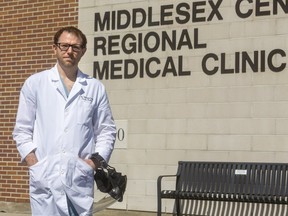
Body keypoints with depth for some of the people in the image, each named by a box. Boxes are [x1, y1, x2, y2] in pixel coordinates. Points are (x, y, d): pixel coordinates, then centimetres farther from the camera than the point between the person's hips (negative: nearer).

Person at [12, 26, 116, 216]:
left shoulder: (95, 88, 9)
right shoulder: (35, 83, 7)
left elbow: (106, 131, 12)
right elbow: (22, 130, 7)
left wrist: (96, 161, -2)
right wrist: (34, 164, -3)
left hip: (81, 179, 1)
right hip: (45, 178, -1)